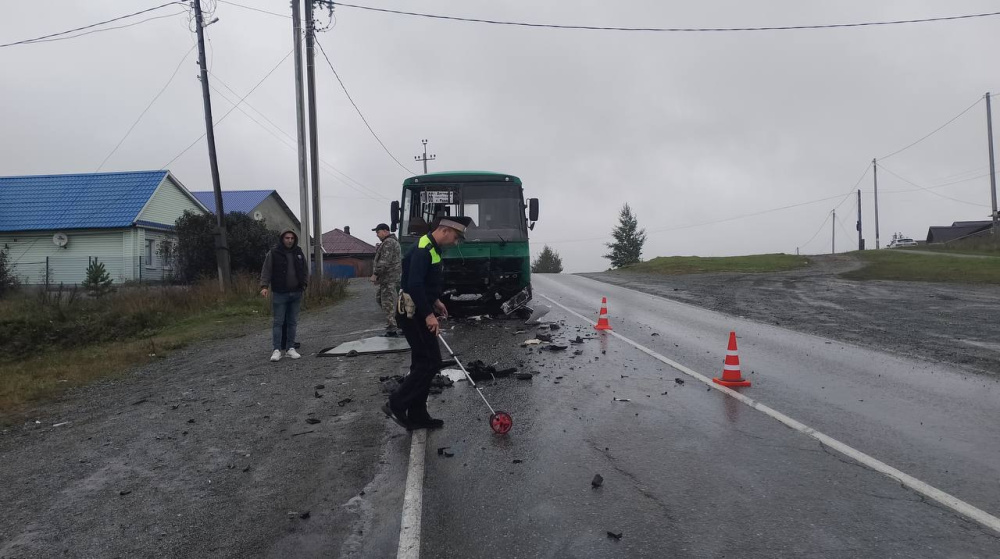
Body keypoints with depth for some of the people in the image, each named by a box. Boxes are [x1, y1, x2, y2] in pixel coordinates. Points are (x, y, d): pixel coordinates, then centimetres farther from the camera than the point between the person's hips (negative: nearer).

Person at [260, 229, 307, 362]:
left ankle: (290, 348, 14)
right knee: (278, 322, -3)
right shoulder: (273, 253, -1)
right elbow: (266, 271, -4)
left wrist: (304, 283, 4)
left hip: (296, 294, 4)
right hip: (279, 294, -4)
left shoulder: (299, 253, 11)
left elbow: (304, 271, 17)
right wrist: (264, 286, -15)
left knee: (292, 322, 7)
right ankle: (277, 350, -1)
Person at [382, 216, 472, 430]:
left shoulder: (432, 248, 13)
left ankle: (417, 415, 19)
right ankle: (396, 404, 0)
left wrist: (436, 300, 18)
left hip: (419, 312, 10)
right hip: (413, 314, -10)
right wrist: (428, 314, -27)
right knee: (431, 362, -8)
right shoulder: (422, 250, -19)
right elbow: (414, 285, -28)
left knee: (423, 363, 12)